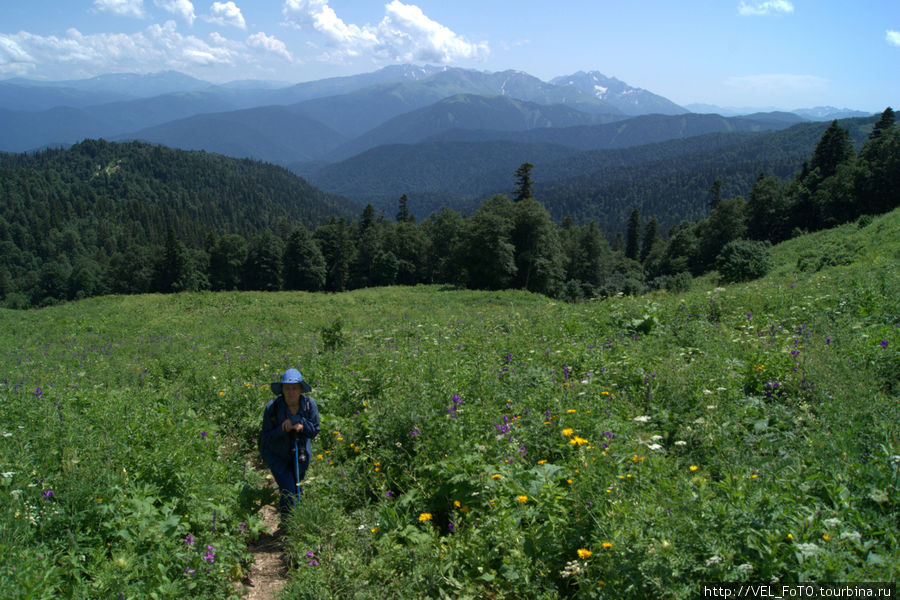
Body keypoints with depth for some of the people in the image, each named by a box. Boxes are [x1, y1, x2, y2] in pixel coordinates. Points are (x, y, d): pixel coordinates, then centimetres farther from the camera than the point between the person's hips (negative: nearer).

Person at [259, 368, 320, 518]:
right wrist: (283, 429, -35)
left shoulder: (309, 404, -17)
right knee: (288, 491, -10)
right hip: (276, 454, -4)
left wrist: (298, 421, -30)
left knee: (296, 482, 24)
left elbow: (314, 430, -13)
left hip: (300, 453, 4)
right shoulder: (272, 407, -25)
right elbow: (266, 436, -18)